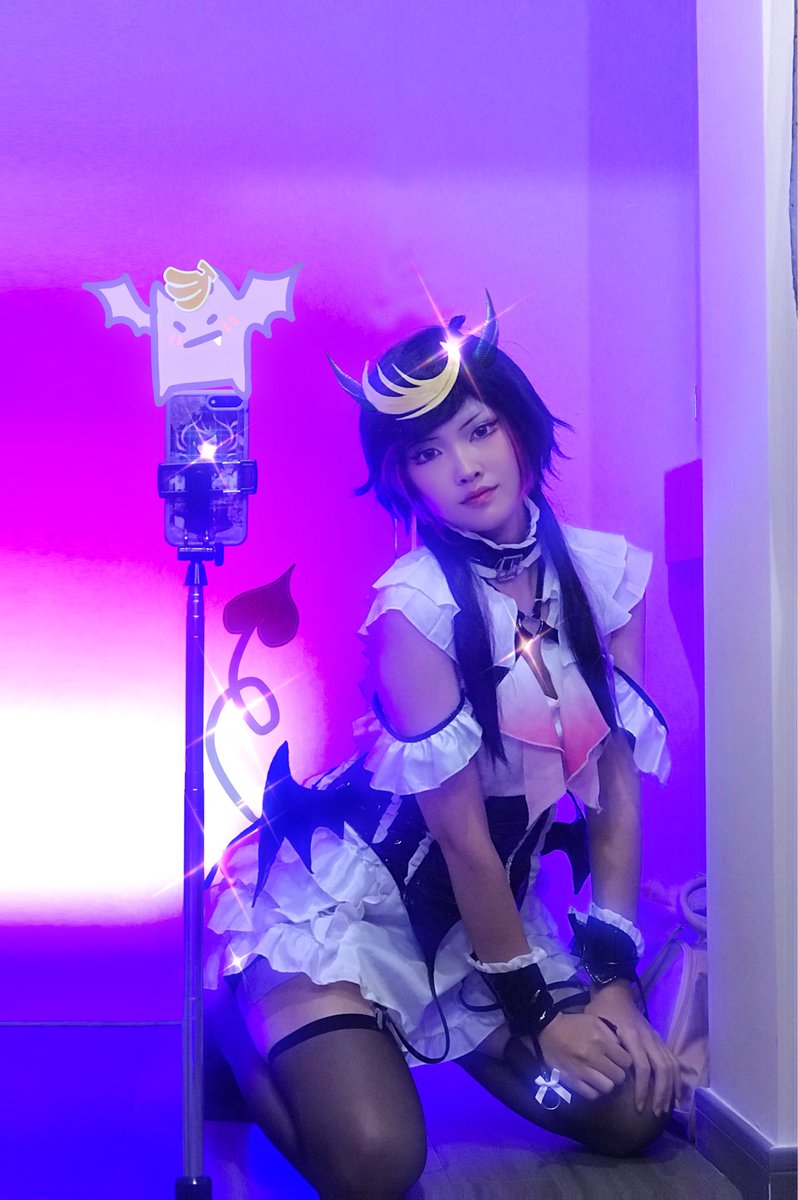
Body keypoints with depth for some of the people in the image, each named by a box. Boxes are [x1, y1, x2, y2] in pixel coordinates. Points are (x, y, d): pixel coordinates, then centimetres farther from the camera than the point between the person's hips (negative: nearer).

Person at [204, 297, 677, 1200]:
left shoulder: (606, 573, -6)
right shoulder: (414, 609, -24)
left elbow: (615, 781, -3)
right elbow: (462, 829, -19)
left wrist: (610, 977, -7)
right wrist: (534, 1008, -10)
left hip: (475, 911, 7)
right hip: (337, 893, -6)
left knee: (635, 1111, 1)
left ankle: (402, 1032, 23)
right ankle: (244, 1026, 11)